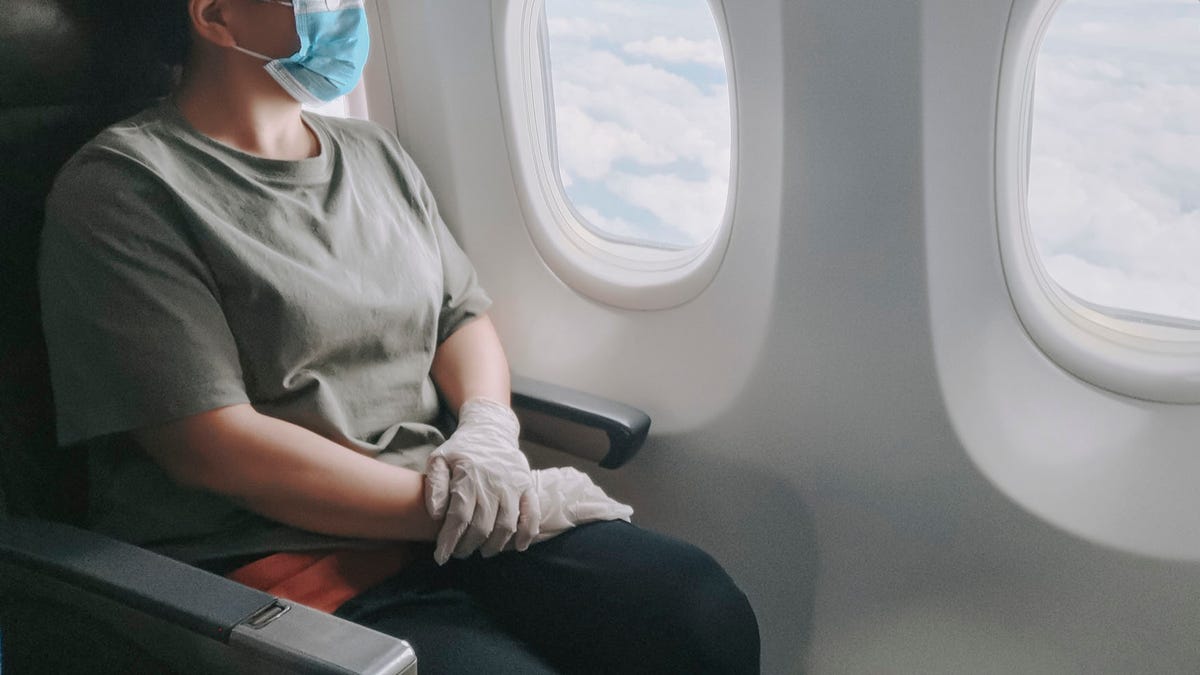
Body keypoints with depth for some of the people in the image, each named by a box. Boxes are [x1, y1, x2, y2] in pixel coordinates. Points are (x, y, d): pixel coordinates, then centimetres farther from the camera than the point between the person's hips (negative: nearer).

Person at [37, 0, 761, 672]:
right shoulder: (122, 187, -7)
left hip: (447, 516, 6)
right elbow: (211, 446, -14)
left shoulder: (377, 156, 17)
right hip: (266, 555, -6)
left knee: (709, 613, -14)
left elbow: (464, 316, 19)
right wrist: (452, 504, -15)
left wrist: (488, 429, -5)